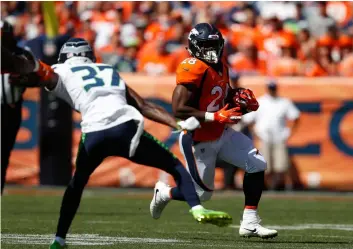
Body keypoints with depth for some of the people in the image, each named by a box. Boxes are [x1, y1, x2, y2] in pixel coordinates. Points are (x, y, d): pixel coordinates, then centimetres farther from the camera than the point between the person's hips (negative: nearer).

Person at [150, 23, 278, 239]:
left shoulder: (221, 66, 2)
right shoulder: (193, 69, -25)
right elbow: (178, 110, -30)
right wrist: (215, 117, -32)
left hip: (222, 134, 8)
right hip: (199, 141, -8)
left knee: (257, 164, -5)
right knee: (203, 193, 4)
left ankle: (250, 223, 1)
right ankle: (164, 193, 35)